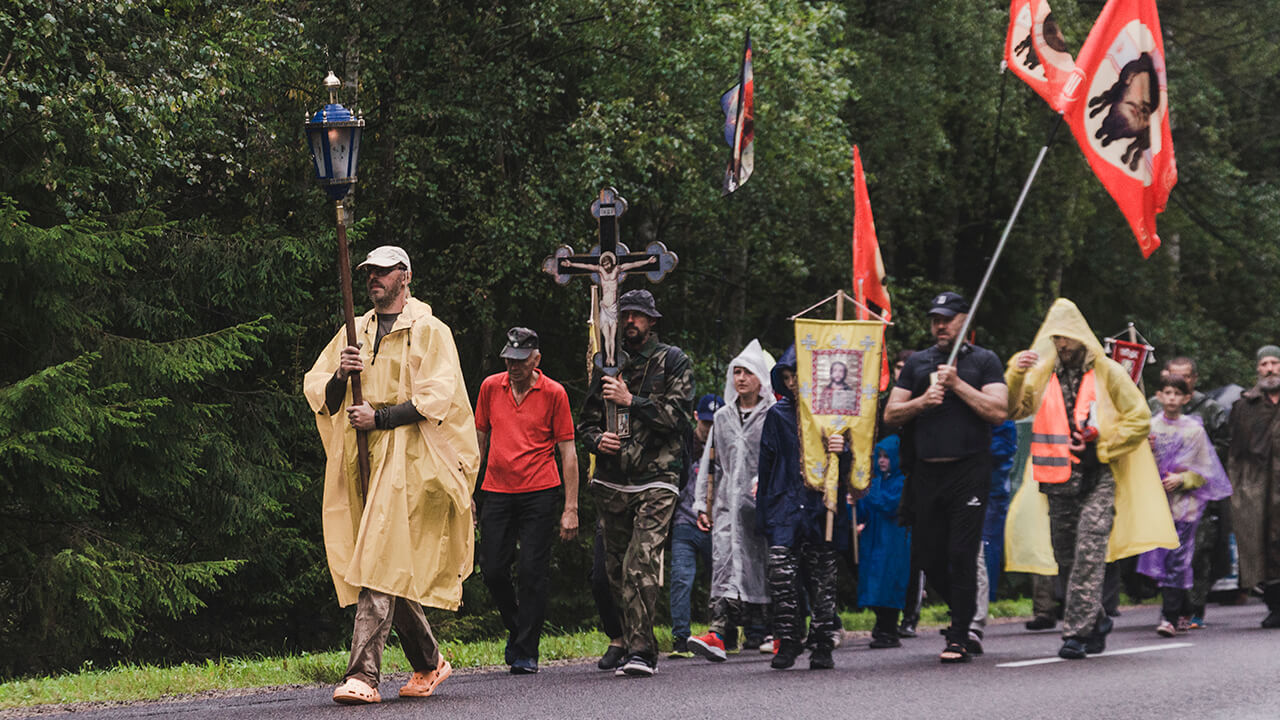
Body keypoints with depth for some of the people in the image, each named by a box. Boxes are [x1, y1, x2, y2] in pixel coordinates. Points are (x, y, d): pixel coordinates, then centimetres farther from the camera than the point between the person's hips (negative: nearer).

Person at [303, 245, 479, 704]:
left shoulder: (429, 332, 2)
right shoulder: (353, 333, 19)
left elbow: (435, 399, -9)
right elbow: (316, 393, 13)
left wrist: (380, 418, -15)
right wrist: (340, 376, -8)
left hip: (406, 459, -6)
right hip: (359, 460, 6)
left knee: (381, 562, -16)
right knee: (394, 570, 7)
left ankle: (364, 674, -22)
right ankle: (428, 662, 23)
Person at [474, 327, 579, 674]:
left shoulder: (553, 393, -2)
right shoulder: (490, 387, 8)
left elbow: (568, 453, 0)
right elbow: (479, 440, 16)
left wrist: (571, 509, -5)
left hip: (539, 494, -3)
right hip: (496, 493, 3)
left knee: (533, 572, -5)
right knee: (493, 570, -1)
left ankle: (526, 652, 1)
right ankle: (516, 627, 26)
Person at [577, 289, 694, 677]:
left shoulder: (673, 362, 3)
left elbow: (679, 416, -9)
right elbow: (586, 421, 20)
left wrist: (631, 401, -15)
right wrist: (597, 439, -3)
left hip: (656, 481, -5)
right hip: (612, 483, 5)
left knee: (640, 565, -18)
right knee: (617, 571, 7)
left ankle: (640, 650, -20)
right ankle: (639, 647, 18)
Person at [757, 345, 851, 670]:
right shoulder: (778, 415, 11)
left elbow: (849, 468, 5)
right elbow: (767, 464, 16)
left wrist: (842, 451, -19)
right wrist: (763, 509, 12)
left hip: (821, 505, -1)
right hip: (785, 505, 1)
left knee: (822, 578, 2)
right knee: (781, 573, -12)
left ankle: (822, 645, 9)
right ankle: (788, 642, -4)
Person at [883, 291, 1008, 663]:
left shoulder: (984, 361, 5)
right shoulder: (917, 362, 15)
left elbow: (998, 410, -7)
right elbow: (890, 414, 12)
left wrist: (957, 384, -11)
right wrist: (923, 401, -6)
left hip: (969, 469, -4)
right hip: (926, 472, 4)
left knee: (961, 554, -9)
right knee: (928, 555, 6)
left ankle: (958, 638, -4)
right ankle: (964, 617, 27)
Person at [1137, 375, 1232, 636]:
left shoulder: (1194, 429, 2)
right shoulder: (1149, 427, 8)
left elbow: (1204, 471, 4)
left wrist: (1182, 479, -12)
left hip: (1184, 502, -3)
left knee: (1176, 558, -11)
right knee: (1160, 558, 2)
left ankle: (1170, 617, -13)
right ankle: (1183, 612, 18)